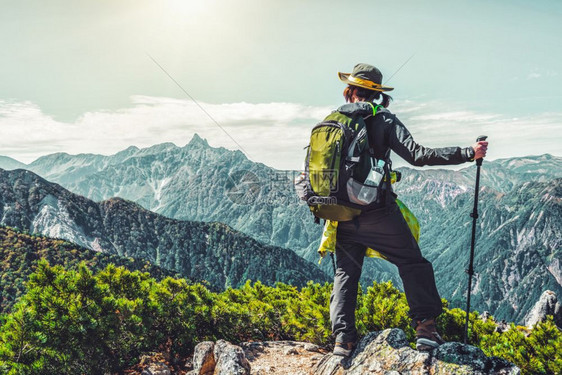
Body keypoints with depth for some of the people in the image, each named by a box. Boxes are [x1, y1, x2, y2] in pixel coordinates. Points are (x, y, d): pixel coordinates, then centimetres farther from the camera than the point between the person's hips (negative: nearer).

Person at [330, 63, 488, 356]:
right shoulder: (383, 120, -5)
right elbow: (418, 155, -15)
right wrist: (469, 153, -10)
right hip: (377, 213, -3)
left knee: (345, 273, 14)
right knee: (413, 264, 11)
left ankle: (342, 337, 8)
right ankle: (425, 326, 6)